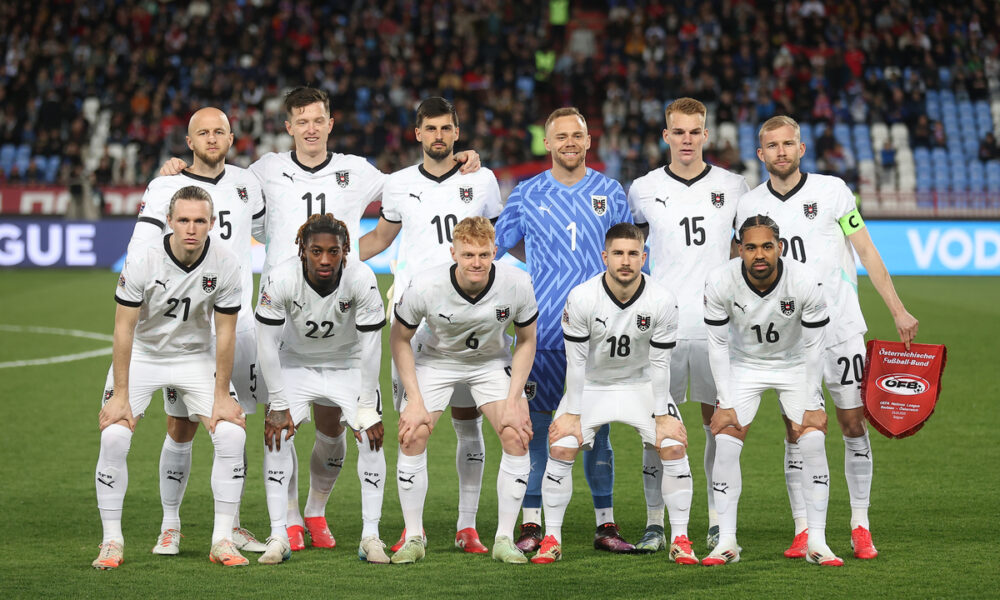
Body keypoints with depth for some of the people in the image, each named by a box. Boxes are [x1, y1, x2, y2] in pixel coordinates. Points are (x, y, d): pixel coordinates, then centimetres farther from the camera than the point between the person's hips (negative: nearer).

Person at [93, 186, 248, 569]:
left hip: (195, 357, 2)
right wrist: (120, 394, -19)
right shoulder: (142, 263, -23)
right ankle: (112, 542, -5)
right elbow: (124, 328, -18)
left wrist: (221, 395, -8)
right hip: (141, 355, -2)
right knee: (114, 436, -19)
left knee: (232, 434, -15)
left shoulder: (225, 265, -18)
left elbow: (225, 332, -9)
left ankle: (222, 540, -5)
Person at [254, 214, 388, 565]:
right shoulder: (281, 279, -28)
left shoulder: (361, 279, -28)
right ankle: (278, 537, -11)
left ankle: (370, 536, -7)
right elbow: (267, 343, -19)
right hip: (296, 362, 0)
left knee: (371, 436, -15)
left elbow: (370, 345, -19)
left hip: (348, 364, 0)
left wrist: (367, 407, -18)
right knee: (276, 435, -17)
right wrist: (278, 405, -17)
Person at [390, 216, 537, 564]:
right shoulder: (424, 287, -29)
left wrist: (513, 399, -15)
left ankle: (504, 539, -3)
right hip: (435, 361, -1)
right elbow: (399, 339, -12)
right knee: (412, 436, -17)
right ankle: (413, 538, -1)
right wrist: (414, 400, -17)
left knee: (517, 436, -16)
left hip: (492, 362, 1)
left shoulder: (517, 284, -26)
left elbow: (526, 341, -8)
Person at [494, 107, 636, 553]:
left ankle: (605, 524, 10)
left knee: (597, 427, 4)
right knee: (537, 424, -1)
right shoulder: (527, 194, 5)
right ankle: (531, 524, 5)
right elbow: (499, 243, 13)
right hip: (542, 328, -1)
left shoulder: (610, 193, 8)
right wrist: (546, 265, 1)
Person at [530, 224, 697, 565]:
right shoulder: (581, 299, -22)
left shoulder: (663, 302, -20)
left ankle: (680, 541, -4)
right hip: (591, 385, 0)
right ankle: (551, 540, -1)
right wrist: (572, 414, -13)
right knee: (561, 447, -15)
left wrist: (662, 416, -12)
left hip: (641, 384, 1)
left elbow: (660, 364, -12)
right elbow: (576, 361, -14)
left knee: (673, 446, -15)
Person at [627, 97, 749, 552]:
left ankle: (718, 522, 11)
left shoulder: (733, 187, 5)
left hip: (716, 323, 0)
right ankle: (656, 522, 6)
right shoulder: (644, 189, 6)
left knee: (718, 421, 3)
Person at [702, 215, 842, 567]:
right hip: (743, 365, 1)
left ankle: (816, 541, -8)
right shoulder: (719, 283, -25)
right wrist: (726, 404, -15)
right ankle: (727, 542, -5)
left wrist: (811, 406, -16)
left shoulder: (805, 282, -27)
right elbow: (718, 345, -14)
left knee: (812, 442, -15)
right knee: (725, 442, -14)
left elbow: (814, 347, -16)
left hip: (794, 365, -1)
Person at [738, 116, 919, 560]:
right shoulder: (750, 206, 5)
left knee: (854, 425, -1)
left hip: (841, 326, -1)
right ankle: (802, 531, 5)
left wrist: (897, 309, -2)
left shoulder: (832, 190, 0)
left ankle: (860, 527, 7)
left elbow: (865, 251, 2)